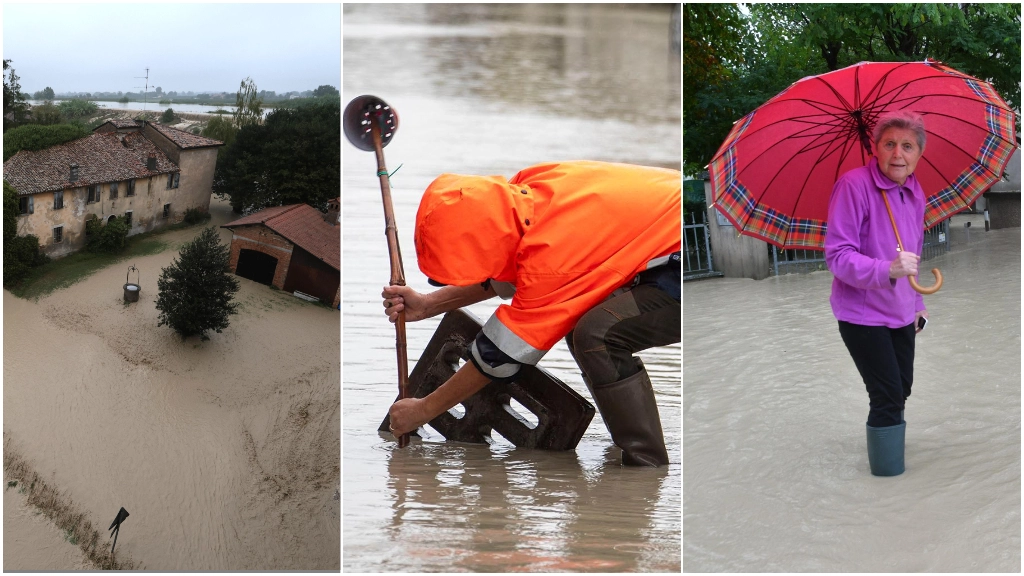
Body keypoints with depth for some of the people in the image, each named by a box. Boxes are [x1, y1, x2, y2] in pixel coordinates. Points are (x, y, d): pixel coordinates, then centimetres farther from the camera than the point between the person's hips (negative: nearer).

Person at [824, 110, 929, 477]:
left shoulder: (915, 193, 3)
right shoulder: (854, 185, -22)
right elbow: (837, 255, -27)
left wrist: (917, 303, 22)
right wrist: (888, 270, -40)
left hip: (902, 315, 8)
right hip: (863, 315, -8)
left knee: (901, 392, 20)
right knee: (888, 398, -10)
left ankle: (890, 460, 40)